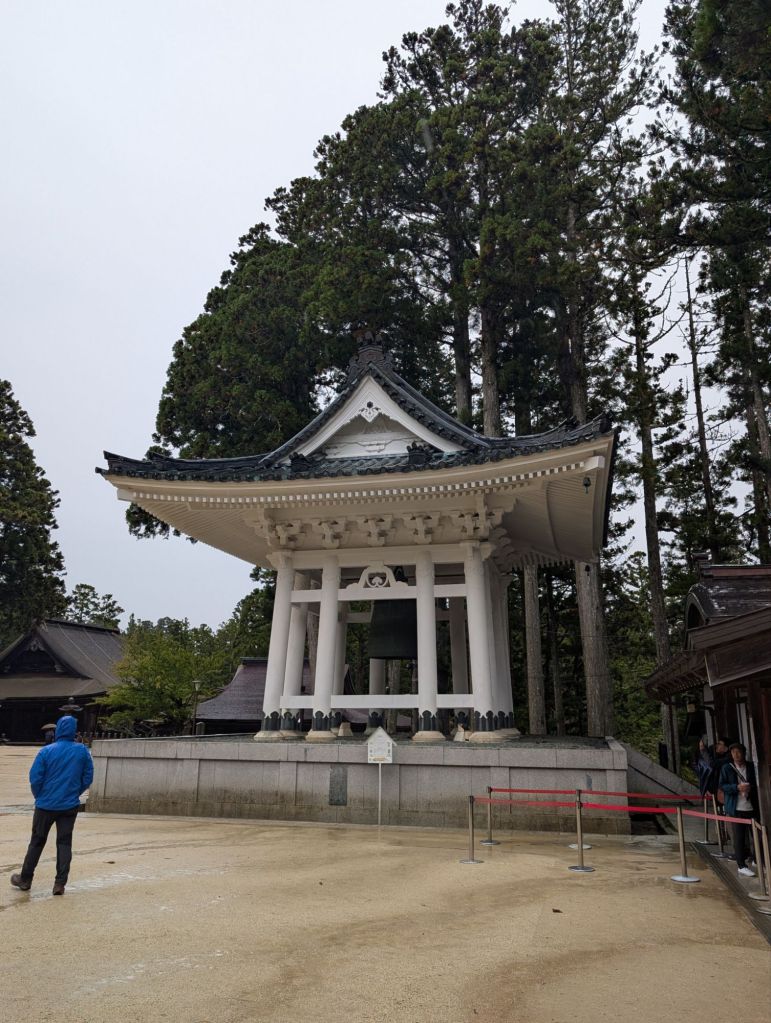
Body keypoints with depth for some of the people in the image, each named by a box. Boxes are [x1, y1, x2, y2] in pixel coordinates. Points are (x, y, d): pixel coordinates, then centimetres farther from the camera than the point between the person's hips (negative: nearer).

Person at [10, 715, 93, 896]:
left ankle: (25, 879, 28)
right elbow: (88, 778, -1)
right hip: (70, 806, 1)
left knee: (37, 842, 15)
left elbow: (35, 779, -8)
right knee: (65, 843, 7)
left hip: (46, 805, -1)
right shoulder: (82, 751, -5)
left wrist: (39, 797, 10)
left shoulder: (46, 751, -11)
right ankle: (60, 883, 5)